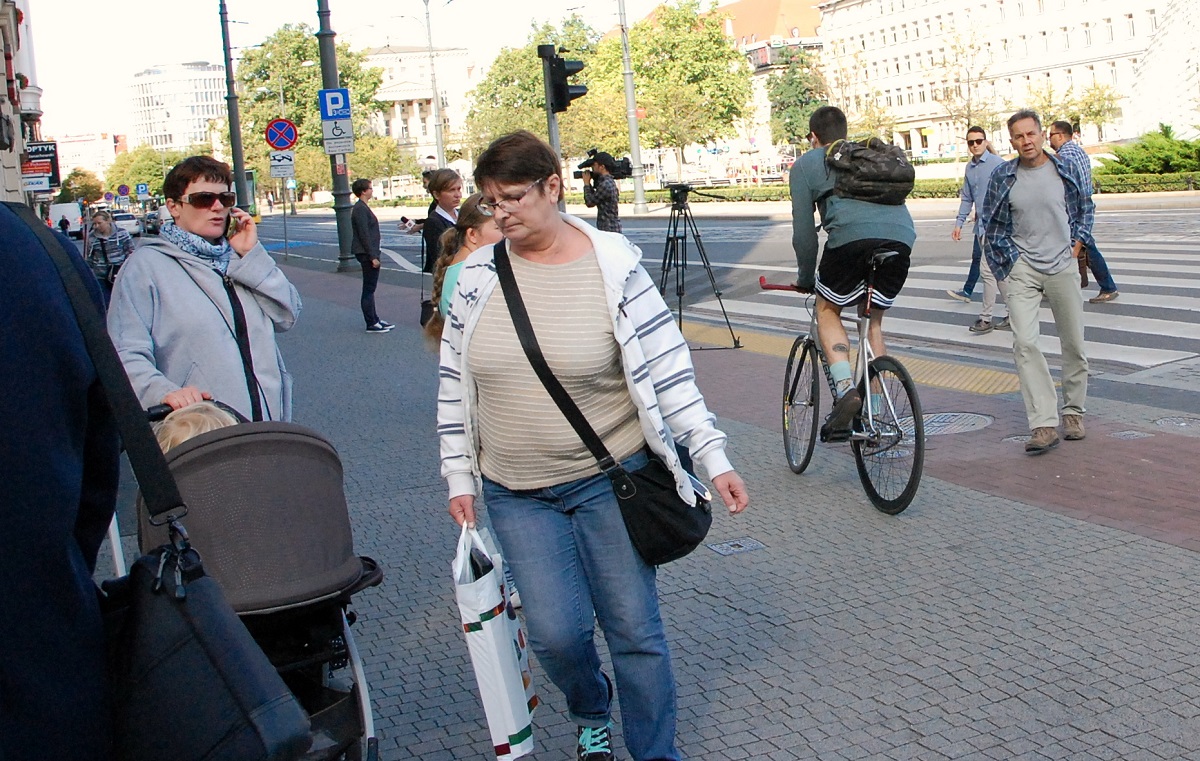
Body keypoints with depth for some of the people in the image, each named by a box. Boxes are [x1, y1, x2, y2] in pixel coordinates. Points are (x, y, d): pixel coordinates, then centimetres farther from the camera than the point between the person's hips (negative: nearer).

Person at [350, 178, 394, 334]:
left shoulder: (363, 207, 15)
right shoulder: (360, 209, -16)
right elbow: (364, 235, -20)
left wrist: (375, 254, 20)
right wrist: (373, 257, -20)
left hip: (369, 253, 10)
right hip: (367, 253, -10)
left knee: (370, 288, 15)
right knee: (369, 289, -5)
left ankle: (374, 320, 22)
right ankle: (371, 324, -1)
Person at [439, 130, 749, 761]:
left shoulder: (614, 267, -9)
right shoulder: (478, 276, 0)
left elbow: (667, 370, -7)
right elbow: (454, 384, 7)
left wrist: (713, 457, -9)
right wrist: (459, 477, 6)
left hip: (610, 479, -2)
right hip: (517, 493, 2)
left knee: (634, 629, 4)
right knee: (556, 633, 1)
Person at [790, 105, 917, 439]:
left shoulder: (806, 164, 21)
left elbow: (804, 230, 15)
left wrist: (805, 279, 26)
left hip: (852, 237, -5)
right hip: (901, 236, 5)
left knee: (827, 311, 17)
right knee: (873, 320, 21)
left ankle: (846, 388, -5)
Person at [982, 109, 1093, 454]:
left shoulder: (1067, 170, 1)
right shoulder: (1002, 177, -1)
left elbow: (1085, 208, 17)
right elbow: (993, 226, 8)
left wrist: (1077, 245, 6)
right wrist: (1007, 263, 1)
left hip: (1062, 266, 1)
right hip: (1022, 269, -1)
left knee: (1073, 344, 8)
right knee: (1025, 342, -15)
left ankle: (1073, 410, 28)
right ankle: (1044, 425, -16)